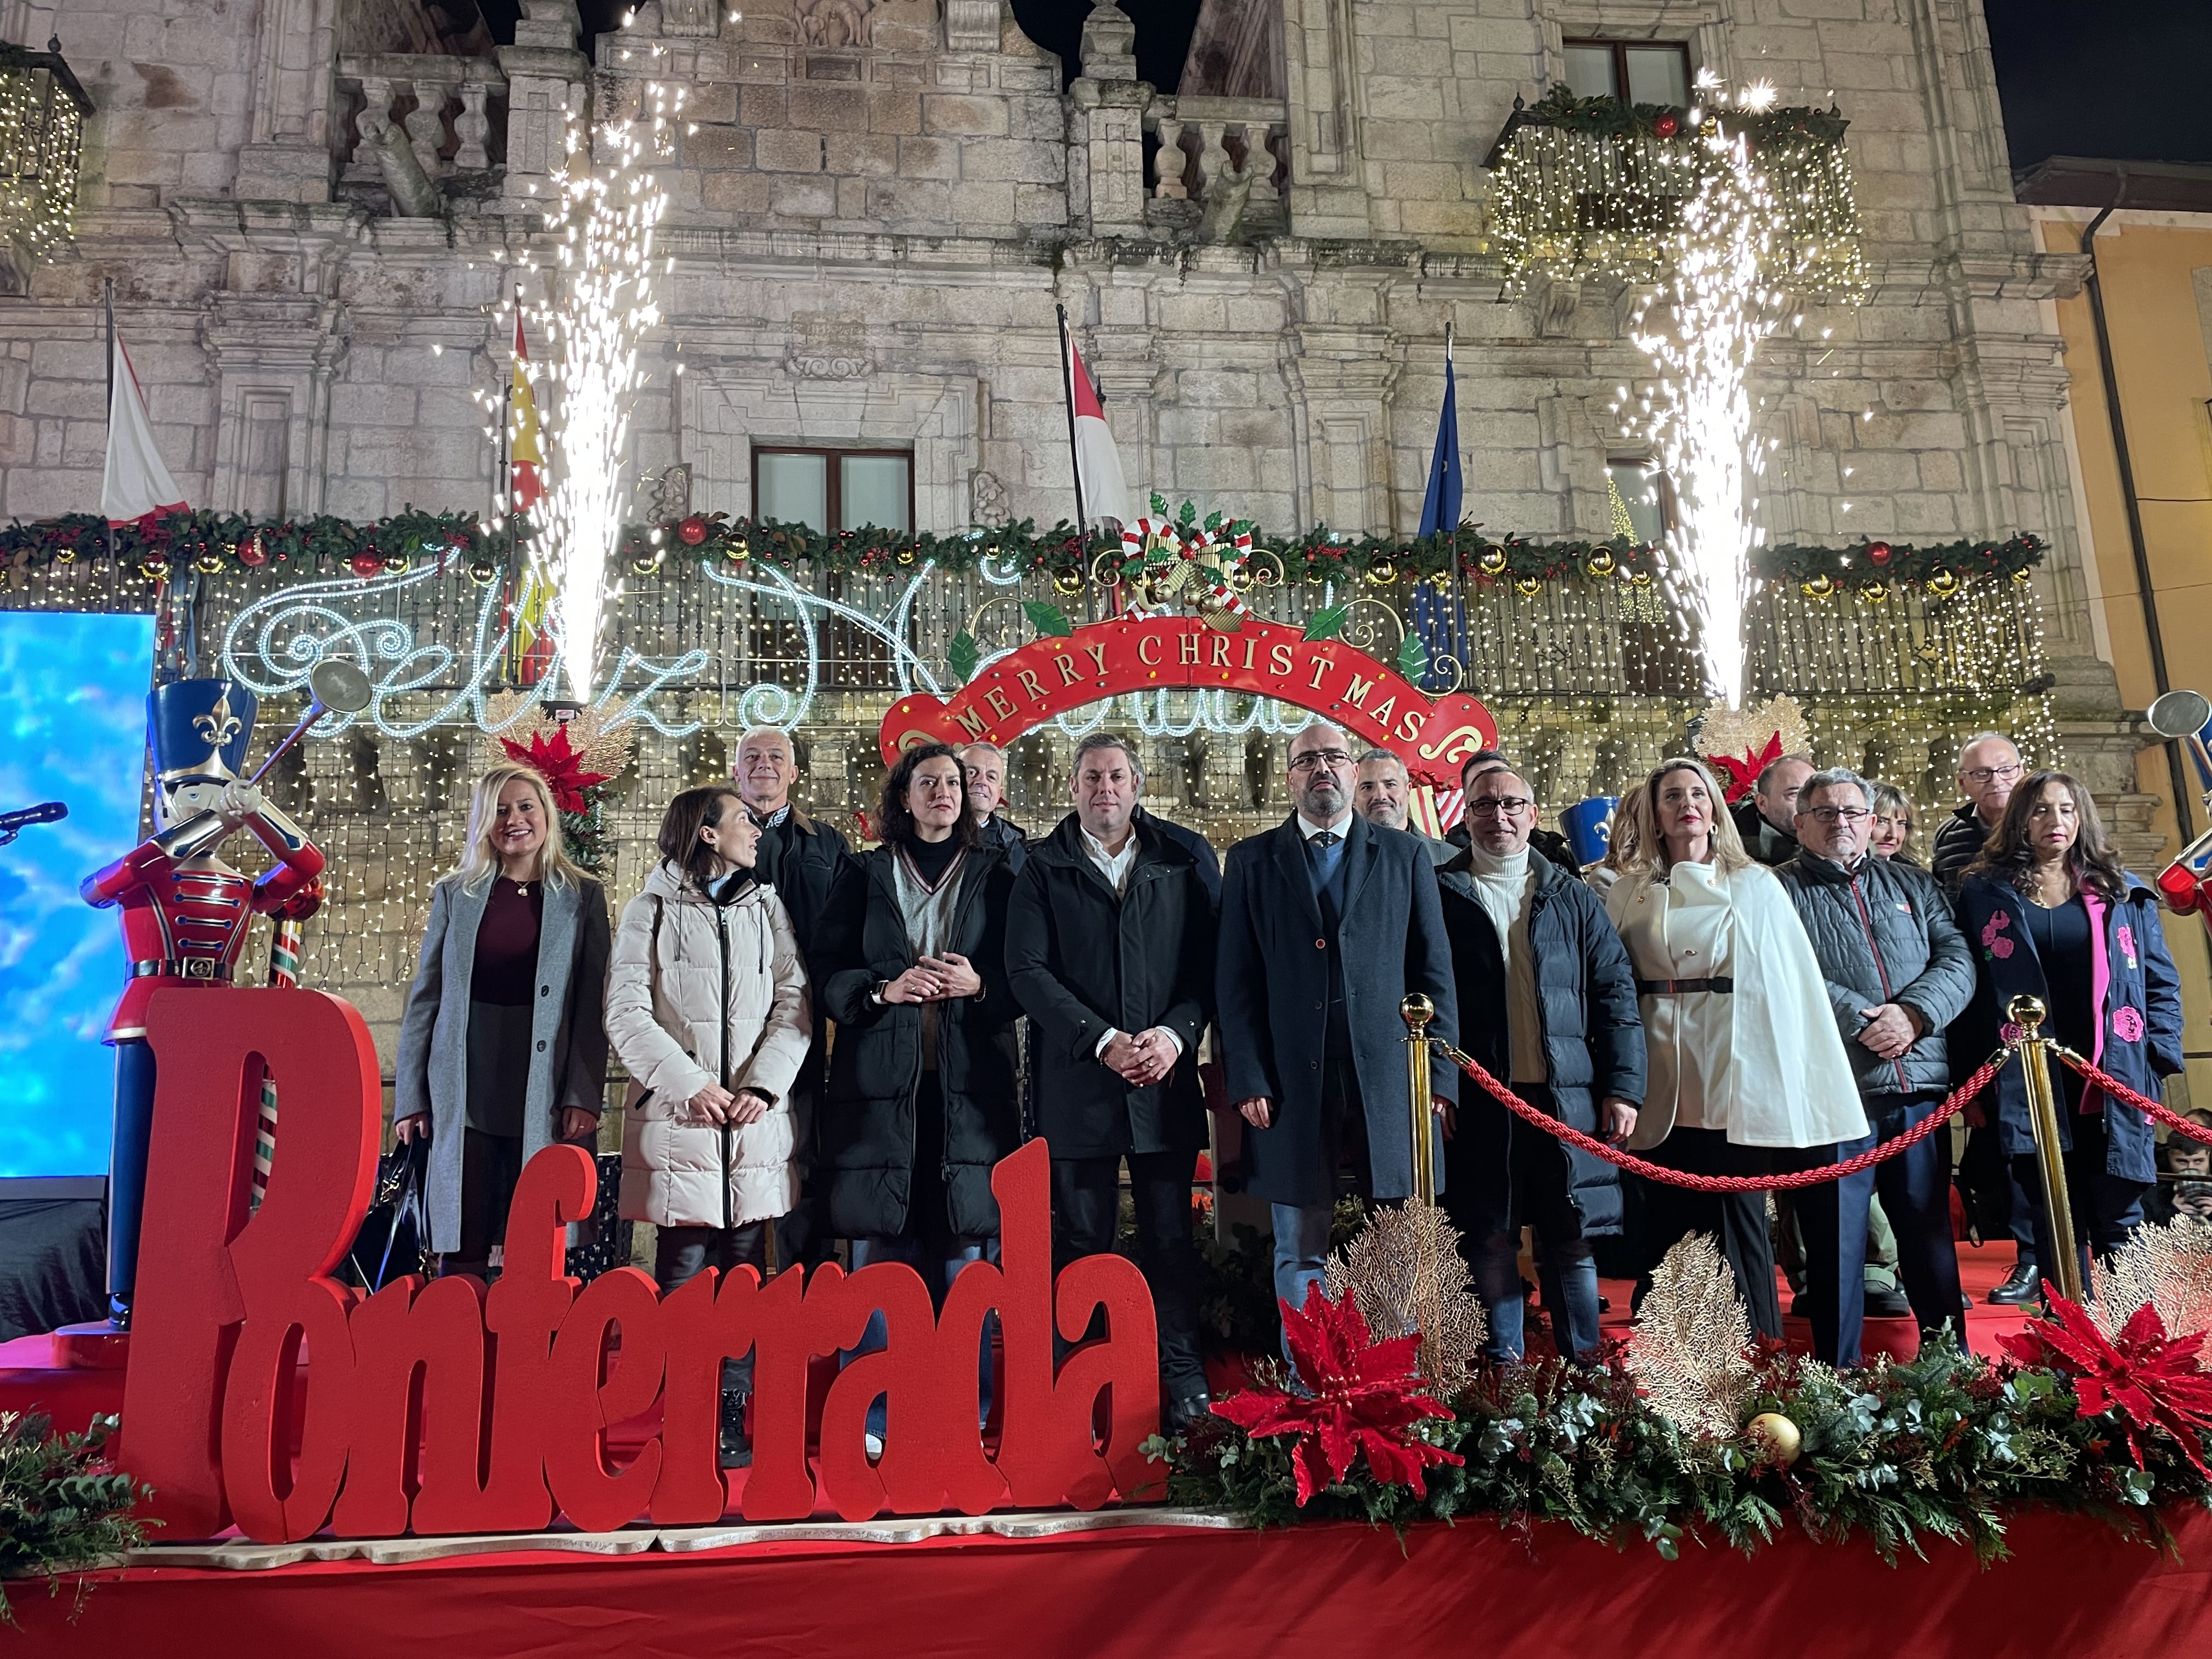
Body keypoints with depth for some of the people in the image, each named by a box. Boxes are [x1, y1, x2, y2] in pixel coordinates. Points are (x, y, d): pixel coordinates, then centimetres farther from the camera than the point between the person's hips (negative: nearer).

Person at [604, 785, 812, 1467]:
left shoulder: (767, 909, 14)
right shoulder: (652, 911, 5)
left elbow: (794, 1006, 6)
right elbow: (627, 1015, -3)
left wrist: (763, 1086, -7)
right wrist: (690, 1085, -12)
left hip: (756, 1122, 3)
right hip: (680, 1121, -3)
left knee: (745, 1270, 3)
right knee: (685, 1274, -2)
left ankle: (733, 1416, 10)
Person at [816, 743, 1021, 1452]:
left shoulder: (996, 876, 11)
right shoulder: (864, 876, 12)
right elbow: (832, 979, 6)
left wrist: (978, 986, -11)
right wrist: (885, 989, -12)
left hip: (969, 1084, 0)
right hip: (881, 1082, 0)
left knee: (963, 1248, 1)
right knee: (879, 1251, 0)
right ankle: (874, 1416, 9)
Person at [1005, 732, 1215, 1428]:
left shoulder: (1179, 865, 10)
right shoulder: (1043, 869, 5)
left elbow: (1205, 962, 6)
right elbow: (1028, 971, -4)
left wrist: (1174, 1034, -11)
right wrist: (1103, 1040, -13)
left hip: (1165, 1078, 1)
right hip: (1076, 1082, -1)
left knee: (1171, 1237, 5)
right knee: (1081, 1241, 5)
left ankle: (1183, 1382, 15)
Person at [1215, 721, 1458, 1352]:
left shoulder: (1405, 856, 10)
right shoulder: (1251, 862, 9)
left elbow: (1434, 970, 7)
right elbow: (1235, 981, 4)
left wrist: (1440, 1075, -1)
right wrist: (1248, 1080, -5)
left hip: (1389, 1081, 1)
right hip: (1292, 1085, 0)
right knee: (1299, 1255, 7)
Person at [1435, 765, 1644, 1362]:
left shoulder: (1572, 898, 11)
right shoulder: (1440, 894, 5)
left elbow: (1615, 992, 9)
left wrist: (1623, 1087, 0)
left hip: (1567, 1095, 2)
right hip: (1478, 1101, -1)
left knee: (1572, 1239, 7)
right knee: (1489, 1240, 4)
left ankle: (1585, 1370, 18)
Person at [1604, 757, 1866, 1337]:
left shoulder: (1756, 886, 7)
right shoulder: (1630, 893, 10)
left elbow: (1795, 983, 4)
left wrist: (1806, 1088, -3)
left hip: (1737, 1081, -1)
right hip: (1665, 1087, 1)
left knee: (1739, 1220, 0)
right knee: (1672, 1223, 5)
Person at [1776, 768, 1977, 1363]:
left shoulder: (1913, 884, 17)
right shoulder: (1780, 890, 4)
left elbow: (1956, 959, 5)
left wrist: (1913, 1013, -12)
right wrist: (1861, 1022, -16)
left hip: (1918, 1088, 4)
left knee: (1930, 1231, 13)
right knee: (1836, 1244, 2)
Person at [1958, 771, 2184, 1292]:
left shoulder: (2123, 895, 11)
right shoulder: (1984, 892, 7)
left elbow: (2161, 983, 11)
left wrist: (2157, 1061, 0)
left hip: (2113, 1089, 1)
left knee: (2119, 1224, 4)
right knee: (2058, 1231, 4)